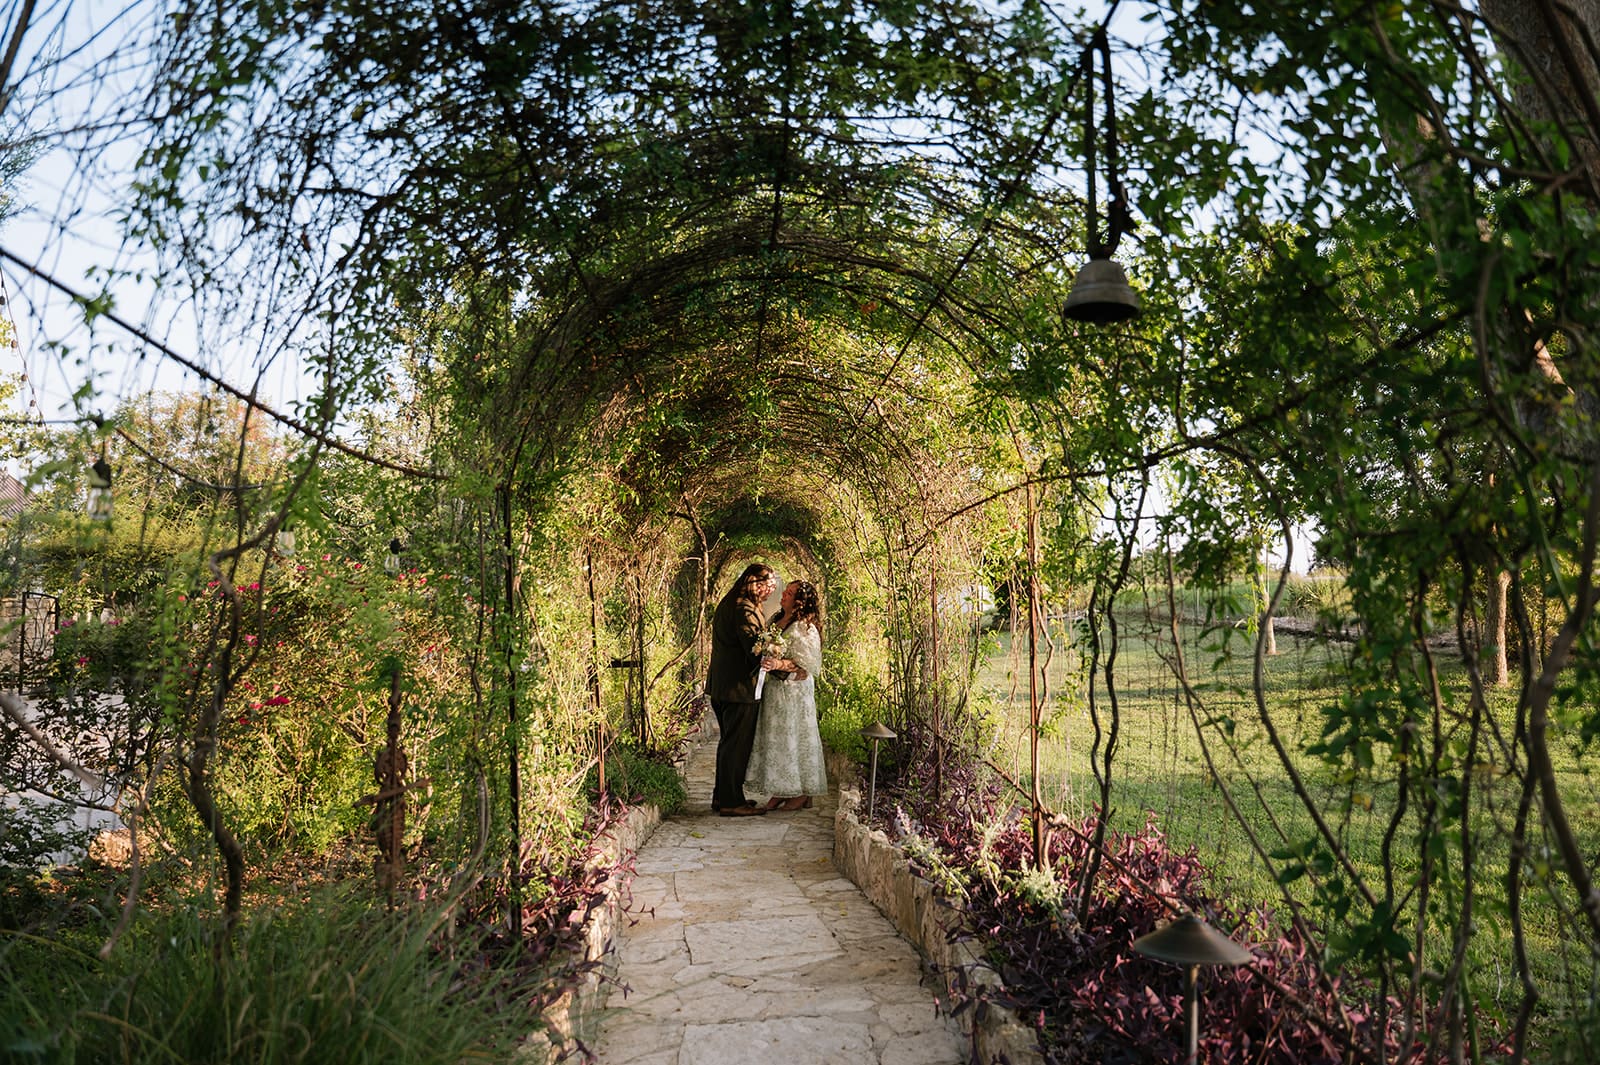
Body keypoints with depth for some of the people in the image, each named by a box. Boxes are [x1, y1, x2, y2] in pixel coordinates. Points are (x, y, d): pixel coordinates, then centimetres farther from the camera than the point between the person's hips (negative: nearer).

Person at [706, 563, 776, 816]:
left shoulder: (727, 605, 14)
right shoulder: (745, 609, -18)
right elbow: (755, 648, -25)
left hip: (720, 686, 10)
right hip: (739, 688, -10)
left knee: (728, 741, 19)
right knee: (737, 744, -2)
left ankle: (722, 795, 27)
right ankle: (731, 802, 5)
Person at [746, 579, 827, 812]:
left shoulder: (805, 628, -15)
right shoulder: (777, 620, 10)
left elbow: (804, 663, -18)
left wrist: (779, 664, -29)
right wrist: (765, 659, 2)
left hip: (795, 689, -8)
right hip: (774, 686, 8)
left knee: (794, 737, 0)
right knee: (776, 738, 10)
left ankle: (802, 793, 11)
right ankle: (781, 791, 18)